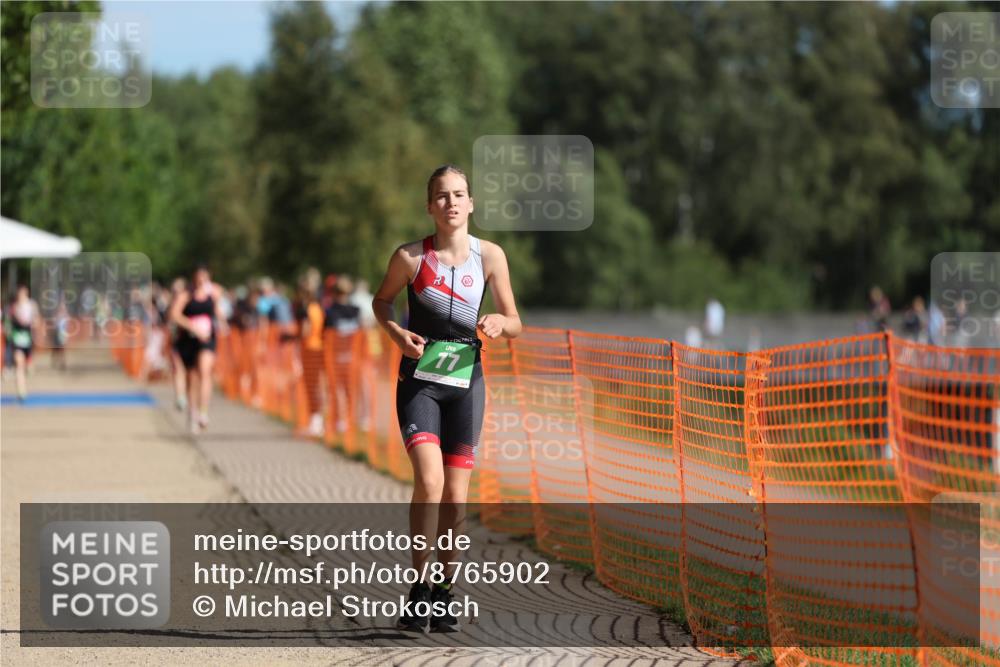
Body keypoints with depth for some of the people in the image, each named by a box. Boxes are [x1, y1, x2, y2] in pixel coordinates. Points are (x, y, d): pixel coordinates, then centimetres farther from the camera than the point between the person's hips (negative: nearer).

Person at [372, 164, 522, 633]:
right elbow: (381, 300, 11)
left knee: (455, 495, 3)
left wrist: (498, 322, -17)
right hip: (418, 382, -2)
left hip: (466, 383, 2)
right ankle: (419, 590, -9)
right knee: (428, 481, -19)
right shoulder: (410, 257, -7)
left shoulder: (490, 256, -2)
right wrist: (396, 332, -9)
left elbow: (514, 323, 6)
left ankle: (445, 593, 16)